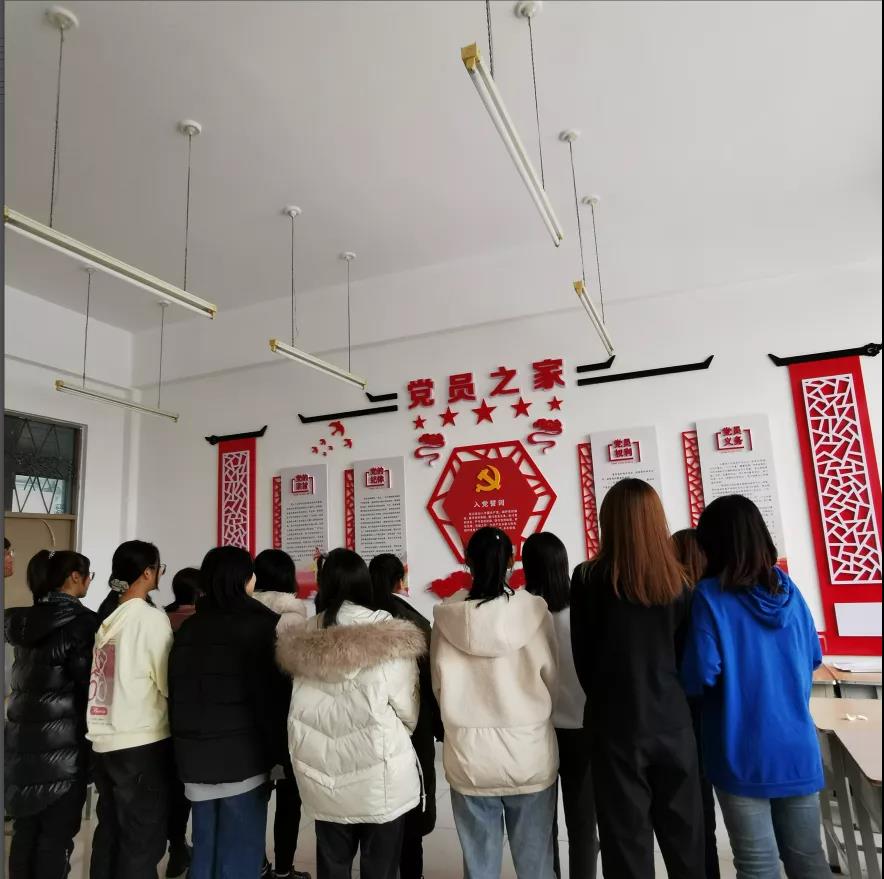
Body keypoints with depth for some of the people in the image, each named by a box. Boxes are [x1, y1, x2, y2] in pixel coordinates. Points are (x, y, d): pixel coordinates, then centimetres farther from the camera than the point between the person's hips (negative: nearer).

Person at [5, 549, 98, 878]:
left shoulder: (22, 620, 6)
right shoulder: (82, 622, -16)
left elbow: (25, 677, 15)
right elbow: (91, 684, -14)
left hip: (22, 739, 7)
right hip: (62, 743, -7)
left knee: (25, 829, 17)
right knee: (57, 834, 4)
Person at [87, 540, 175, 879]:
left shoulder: (107, 616, 5)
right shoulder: (151, 617, -14)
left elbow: (120, 675, 9)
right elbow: (169, 684, -13)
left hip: (104, 742, 7)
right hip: (142, 744, -7)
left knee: (109, 832, 19)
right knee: (142, 841, 6)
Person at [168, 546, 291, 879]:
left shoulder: (187, 628, 6)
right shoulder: (262, 625, -10)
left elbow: (175, 694, 11)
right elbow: (274, 695, -12)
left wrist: (185, 744, 17)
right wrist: (277, 751, -3)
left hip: (194, 757, 6)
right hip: (243, 755, -5)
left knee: (204, 849, 18)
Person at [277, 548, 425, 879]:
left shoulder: (304, 640, -5)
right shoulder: (390, 637, -15)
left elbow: (301, 711, 1)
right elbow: (409, 713, -7)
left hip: (323, 778, 4)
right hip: (380, 778, -3)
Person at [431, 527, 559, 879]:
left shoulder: (448, 618, -9)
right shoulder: (534, 611, -12)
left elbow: (438, 685, 0)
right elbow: (552, 682, -2)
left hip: (468, 757, 1)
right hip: (529, 756, -1)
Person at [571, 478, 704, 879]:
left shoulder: (589, 578, -13)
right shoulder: (676, 579, -3)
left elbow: (583, 659, -4)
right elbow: (684, 654, 5)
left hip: (617, 726, -3)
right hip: (673, 723, 4)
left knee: (629, 842, 10)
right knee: (685, 839, 19)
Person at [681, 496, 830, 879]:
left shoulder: (711, 595, -16)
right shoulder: (788, 589, 1)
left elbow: (700, 676, -18)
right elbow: (813, 659, 13)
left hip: (743, 755, -5)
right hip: (798, 749, 5)